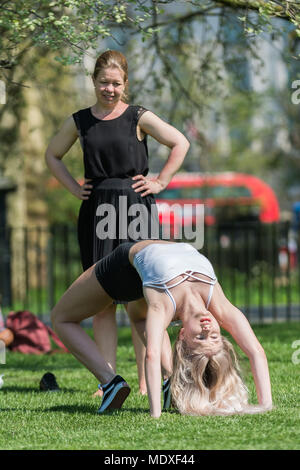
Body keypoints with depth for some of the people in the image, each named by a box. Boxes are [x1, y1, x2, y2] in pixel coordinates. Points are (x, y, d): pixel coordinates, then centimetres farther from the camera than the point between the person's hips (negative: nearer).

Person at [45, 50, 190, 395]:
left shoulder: (138, 118, 0)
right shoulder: (79, 121, 10)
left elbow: (180, 144, 4)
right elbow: (52, 155, 24)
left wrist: (160, 182, 0)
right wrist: (74, 188, 12)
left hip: (135, 209, -3)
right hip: (96, 211, 3)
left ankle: (146, 381, -2)